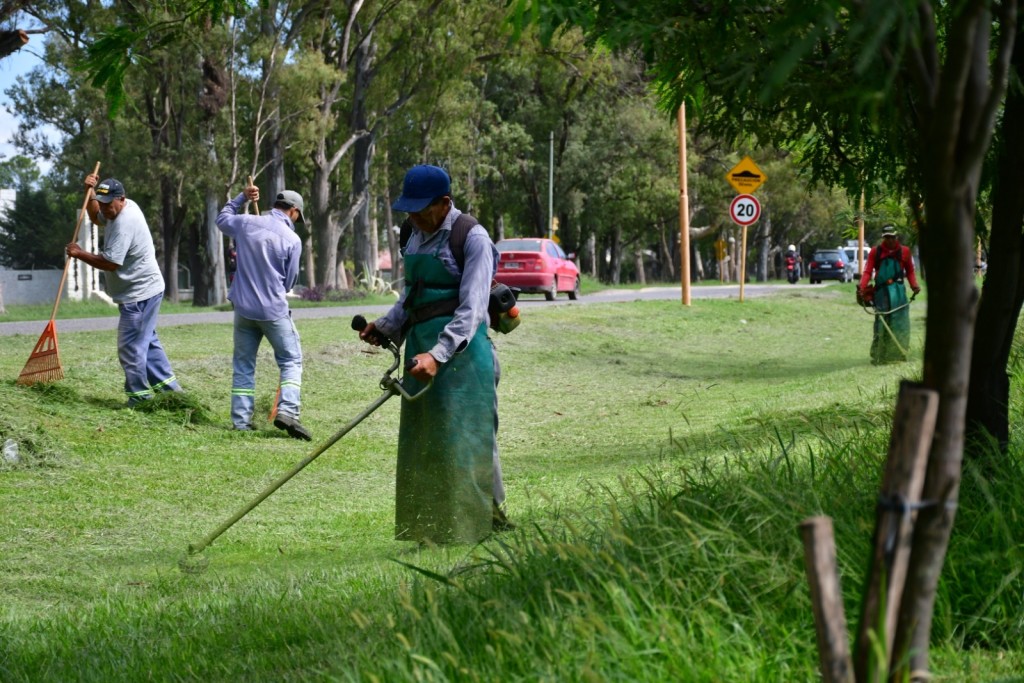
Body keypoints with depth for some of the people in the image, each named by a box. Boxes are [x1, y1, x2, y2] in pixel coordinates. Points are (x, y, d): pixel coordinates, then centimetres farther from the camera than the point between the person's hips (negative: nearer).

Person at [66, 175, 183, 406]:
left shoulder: (125, 222, -24)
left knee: (131, 347, -6)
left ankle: (140, 399, 0)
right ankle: (169, 389, 24)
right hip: (141, 291, 11)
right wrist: (91, 192, 11)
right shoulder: (118, 209, 8)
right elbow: (95, 216, 29)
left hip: (140, 294, -11)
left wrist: (79, 253, -16)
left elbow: (110, 263, -27)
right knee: (146, 342, 18)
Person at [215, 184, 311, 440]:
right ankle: (287, 410, -13)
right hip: (274, 310, -4)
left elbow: (222, 218, 22)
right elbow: (290, 280, -1)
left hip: (244, 307, 4)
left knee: (243, 365, 13)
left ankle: (241, 420, 10)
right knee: (291, 361, 6)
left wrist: (242, 197, 28)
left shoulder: (246, 223, -1)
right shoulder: (292, 239, -10)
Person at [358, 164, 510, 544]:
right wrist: (386, 326, 8)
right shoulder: (417, 235, 13)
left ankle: (491, 518, 0)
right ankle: (429, 527, 14)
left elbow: (472, 309, -18)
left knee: (461, 437, -8)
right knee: (421, 440, 8)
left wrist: (438, 355, -27)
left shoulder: (472, 238, -11)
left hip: (460, 350, -8)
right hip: (421, 345, 8)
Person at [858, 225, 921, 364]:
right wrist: (862, 288, -15)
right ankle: (878, 357, -1)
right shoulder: (875, 252, 4)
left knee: (900, 325, 0)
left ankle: (898, 355, 6)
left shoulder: (904, 251, 8)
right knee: (881, 325, -4)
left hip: (899, 291, 2)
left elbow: (910, 271, 16)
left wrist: (914, 285, 0)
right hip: (881, 291, -2)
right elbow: (868, 271, -1)